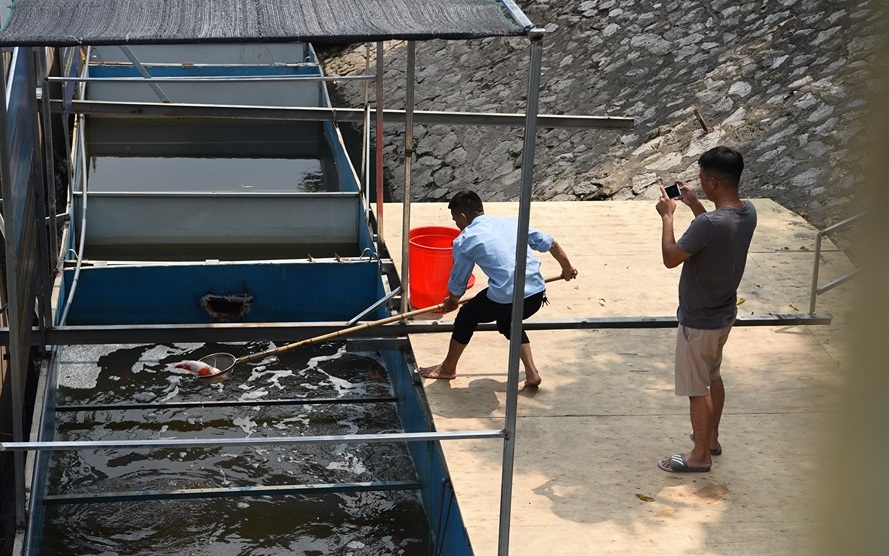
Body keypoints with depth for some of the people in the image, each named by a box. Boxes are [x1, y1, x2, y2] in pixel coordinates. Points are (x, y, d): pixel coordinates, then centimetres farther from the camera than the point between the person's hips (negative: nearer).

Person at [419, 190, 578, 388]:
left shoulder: (464, 241, 4)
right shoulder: (511, 222, 17)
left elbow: (458, 283, 14)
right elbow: (550, 244, 22)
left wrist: (452, 302, 36)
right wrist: (567, 268, 39)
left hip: (505, 300, -5)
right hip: (537, 295, 5)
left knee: (467, 315, 23)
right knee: (507, 322, 35)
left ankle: (448, 368, 38)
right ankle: (531, 373, 27)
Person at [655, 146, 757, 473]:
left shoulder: (708, 224, -33)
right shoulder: (748, 213, -6)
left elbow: (670, 258, -20)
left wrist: (667, 216, -9)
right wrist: (694, 205, 12)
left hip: (699, 322, -8)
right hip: (724, 315, 8)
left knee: (696, 389, 9)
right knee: (713, 376, 26)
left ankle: (700, 455, 23)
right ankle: (711, 438, 43)